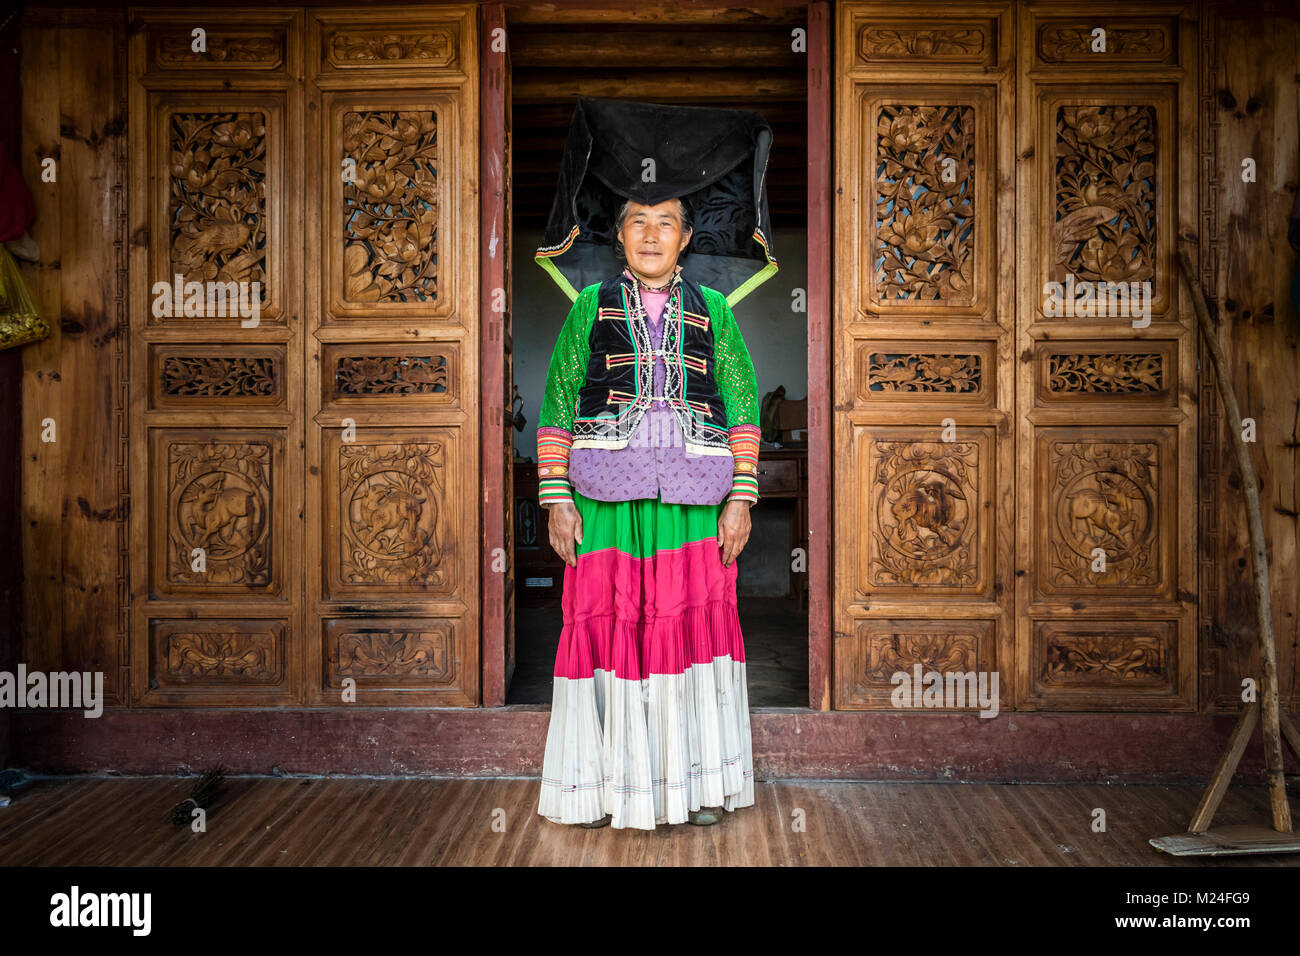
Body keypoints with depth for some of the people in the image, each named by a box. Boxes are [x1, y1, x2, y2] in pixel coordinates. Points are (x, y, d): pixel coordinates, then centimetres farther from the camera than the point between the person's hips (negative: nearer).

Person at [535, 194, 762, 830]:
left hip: (693, 502, 1)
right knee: (607, 626, -2)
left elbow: (743, 406, 10)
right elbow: (556, 407, 7)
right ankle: (604, 785, 11)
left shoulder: (712, 310, 13)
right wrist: (556, 498, -2)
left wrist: (740, 498, 0)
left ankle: (697, 784, 13)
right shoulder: (591, 305, 11)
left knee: (695, 627, 0)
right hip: (607, 497, 0)